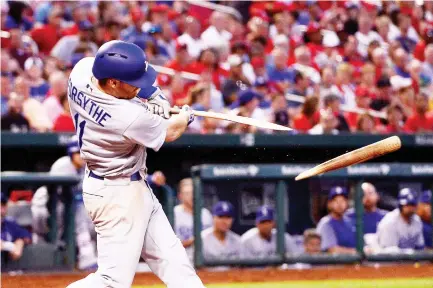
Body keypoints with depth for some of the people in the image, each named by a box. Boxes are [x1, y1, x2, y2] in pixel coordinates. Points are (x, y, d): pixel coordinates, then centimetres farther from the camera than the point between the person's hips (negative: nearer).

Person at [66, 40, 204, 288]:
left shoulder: (82, 69, -13)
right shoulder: (129, 118, -32)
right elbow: (170, 132, -11)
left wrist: (150, 93, 0)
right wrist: (186, 116, 12)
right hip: (117, 195, -10)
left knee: (172, 259, 13)